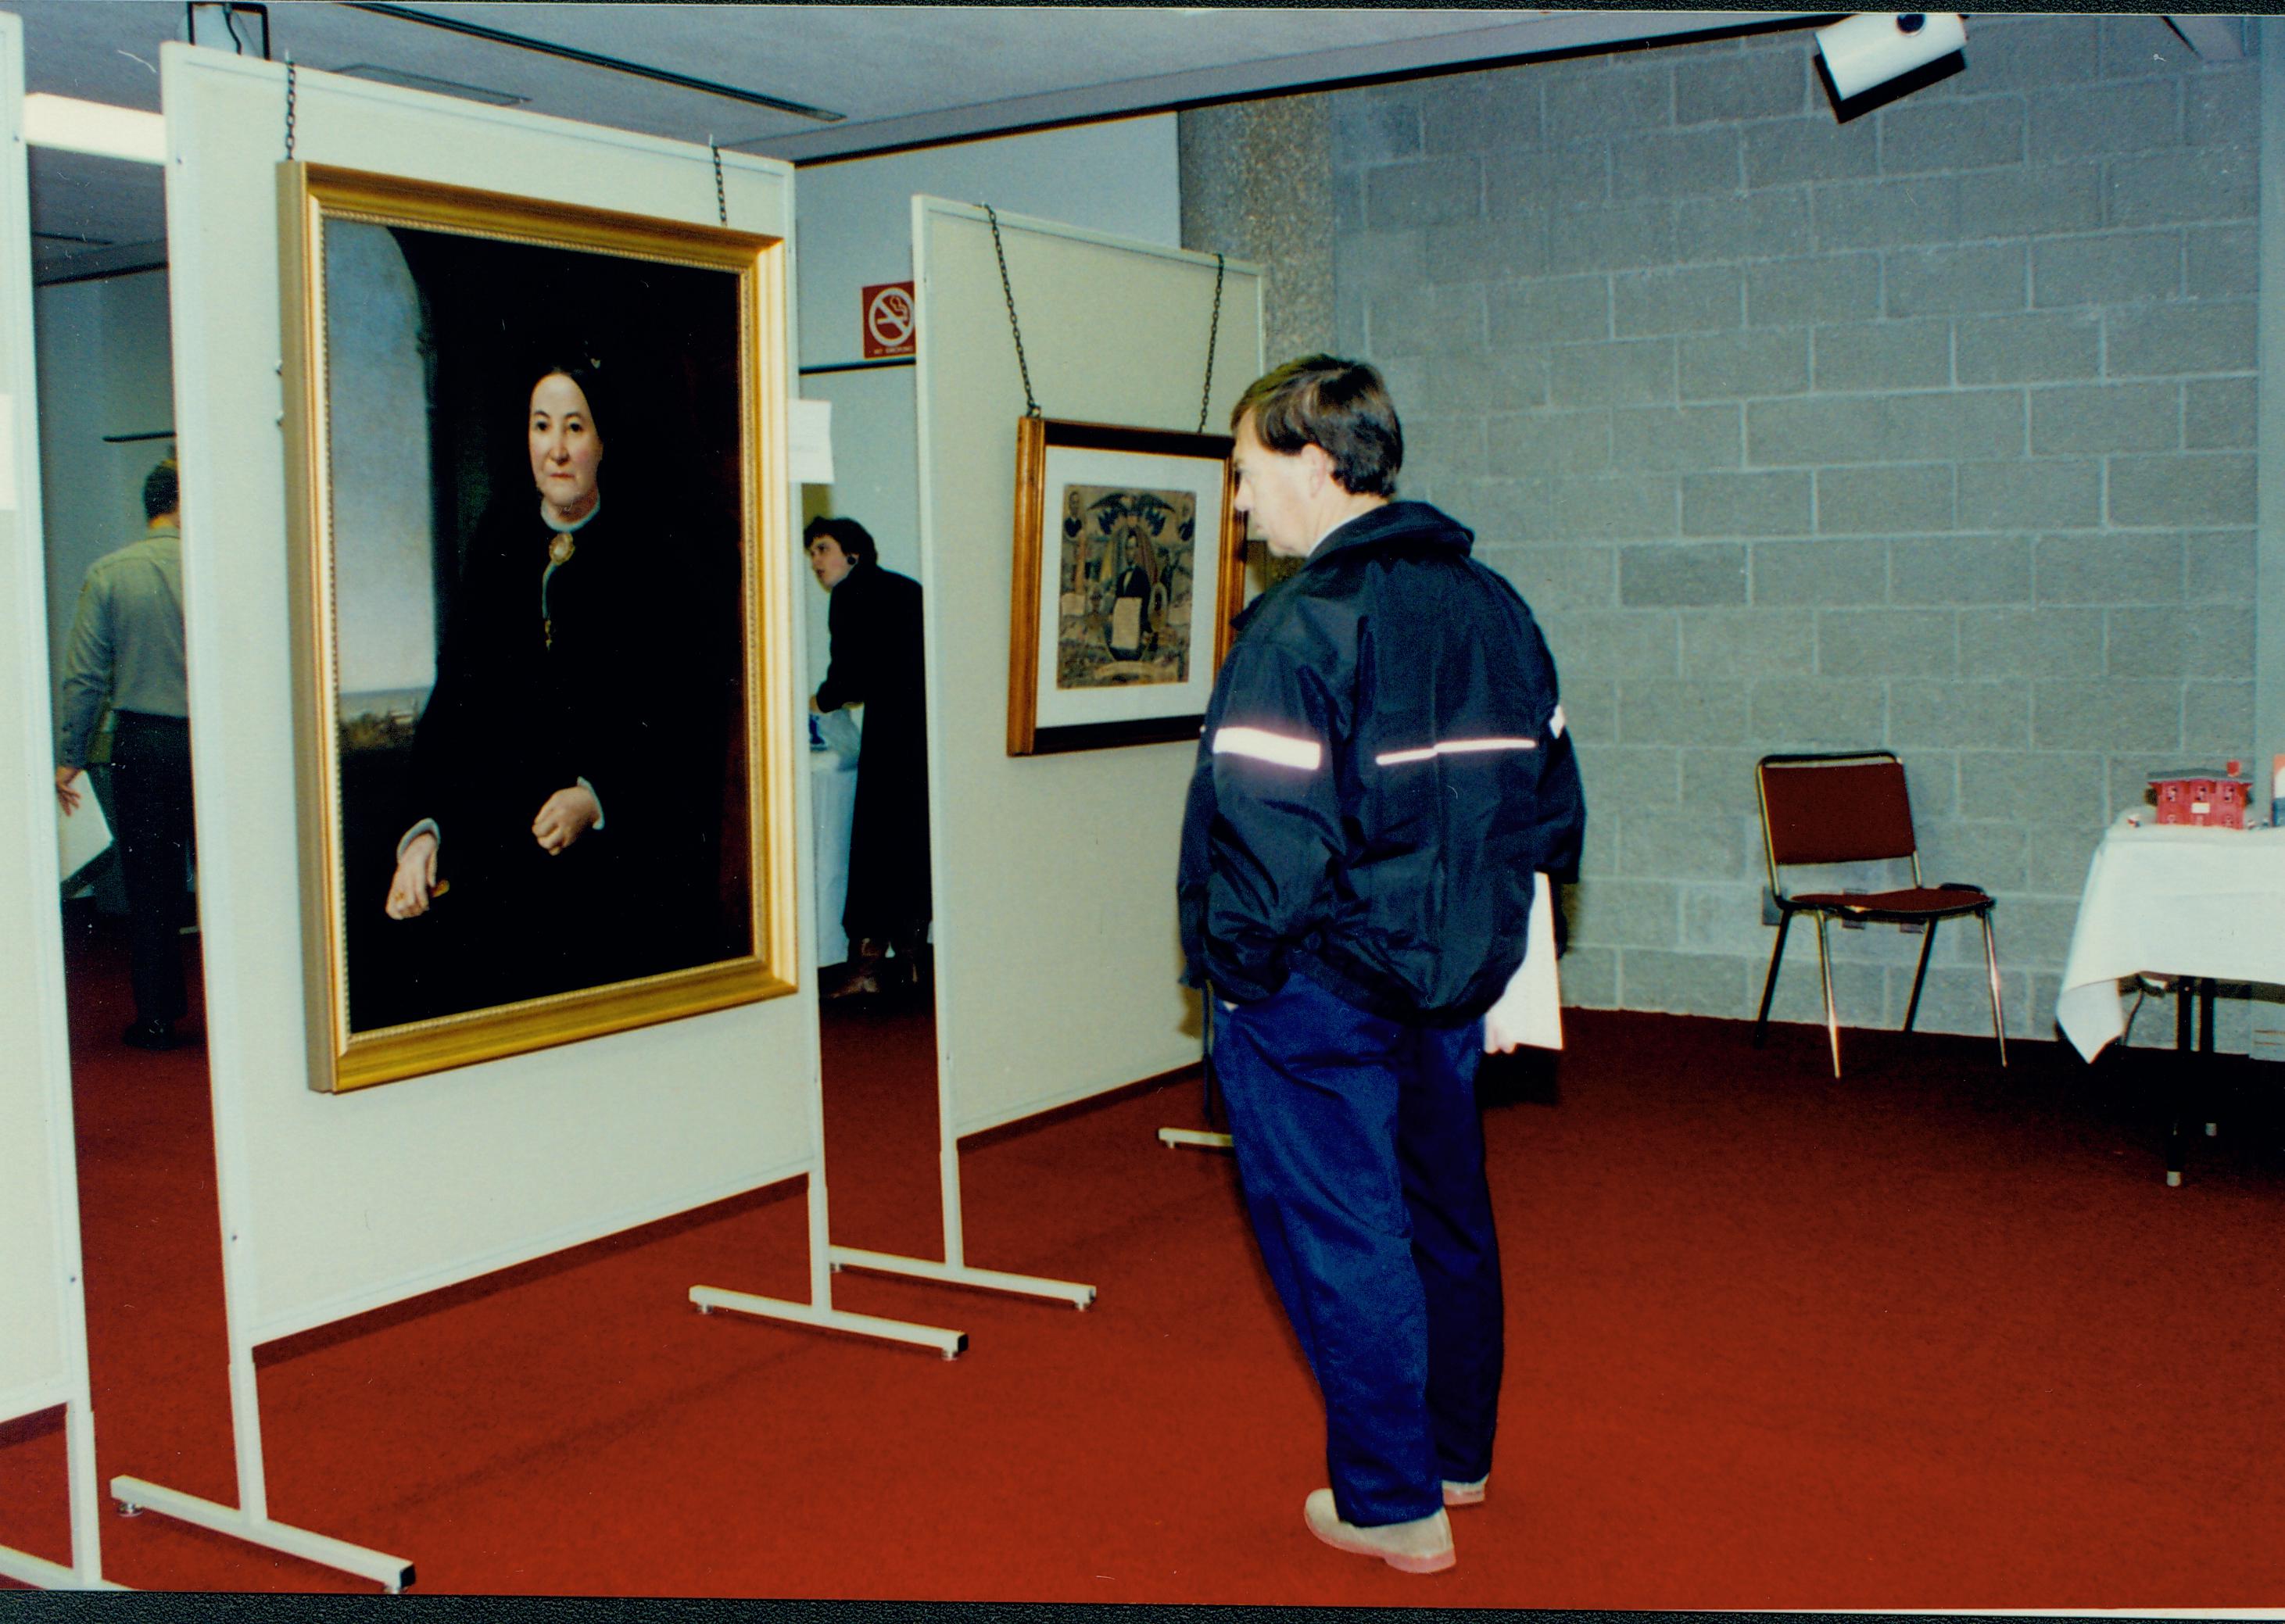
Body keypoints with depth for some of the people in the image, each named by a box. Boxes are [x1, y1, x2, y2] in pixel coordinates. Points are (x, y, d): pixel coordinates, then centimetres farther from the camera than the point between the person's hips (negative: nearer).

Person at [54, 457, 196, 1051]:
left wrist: (69, 756, 5)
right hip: (208, 739, -1)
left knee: (149, 885, 8)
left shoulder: (107, 573, -1)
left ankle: (157, 1015, 12)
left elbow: (84, 674, -1)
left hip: (140, 742, 1)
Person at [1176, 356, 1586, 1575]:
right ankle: (1458, 1455, 37)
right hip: (1455, 983, 8)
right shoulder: (1492, 605, 7)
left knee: (1340, 1235, 5)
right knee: (1444, 1215, 21)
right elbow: (1551, 802, 13)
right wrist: (1489, 949, 18)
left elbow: (1270, 840, -24)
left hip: (1321, 990, -8)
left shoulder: (1305, 624, -19)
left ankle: (1391, 1504, 16)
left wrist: (1236, 976, -10)